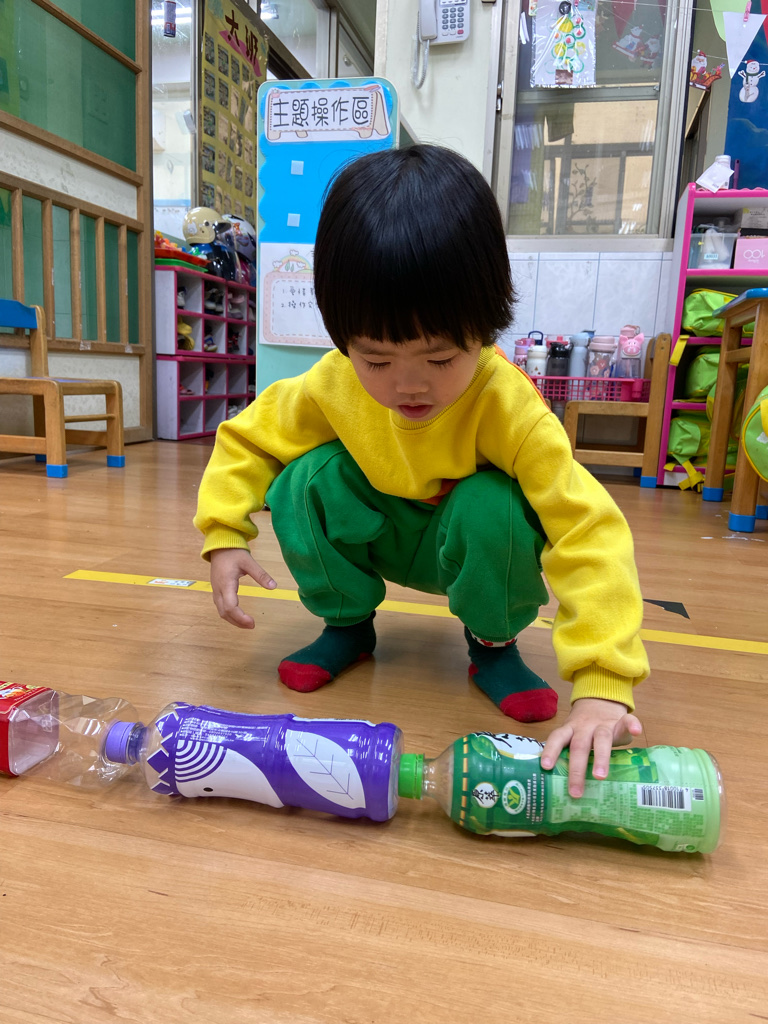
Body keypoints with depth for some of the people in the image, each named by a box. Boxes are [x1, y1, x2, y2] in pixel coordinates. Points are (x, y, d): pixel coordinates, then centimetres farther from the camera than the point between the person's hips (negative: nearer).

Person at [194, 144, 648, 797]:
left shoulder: (509, 405, -33)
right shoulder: (332, 384, -23)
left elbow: (589, 532, -39)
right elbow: (249, 436, -7)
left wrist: (602, 688, -47)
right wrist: (224, 534, -21)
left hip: (466, 544, -2)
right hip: (381, 537, 3)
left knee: (494, 507, -37)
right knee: (304, 481, -26)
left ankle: (494, 644, -5)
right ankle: (347, 625, 1)